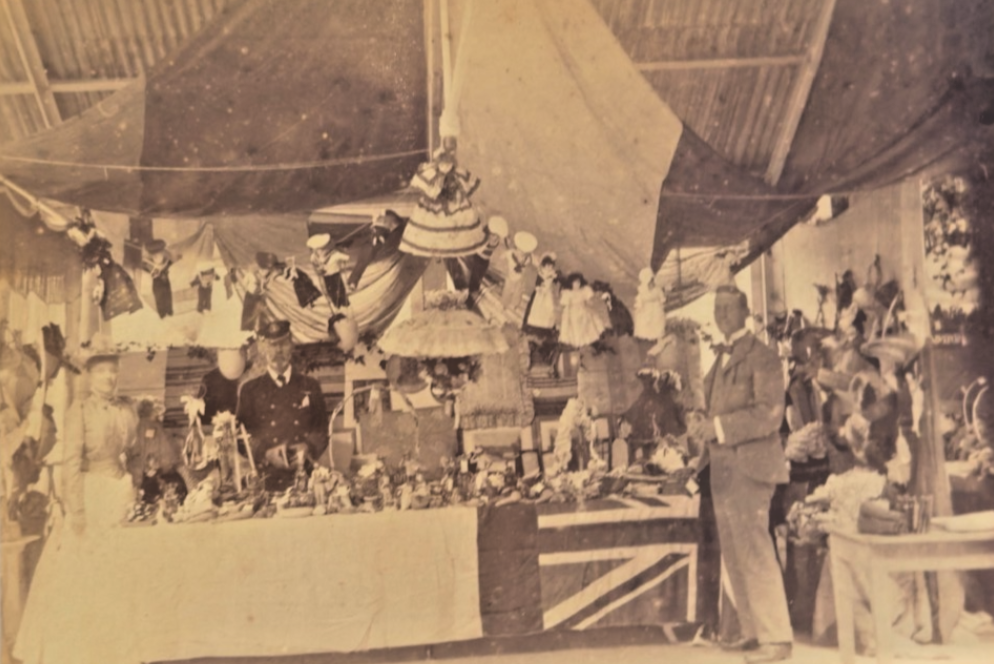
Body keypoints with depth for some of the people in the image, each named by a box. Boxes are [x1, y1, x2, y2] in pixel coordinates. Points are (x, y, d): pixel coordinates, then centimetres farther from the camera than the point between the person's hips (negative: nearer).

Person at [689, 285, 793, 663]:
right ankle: (753, 631, 24)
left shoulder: (761, 357, -9)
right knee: (734, 556, 13)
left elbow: (770, 414, -16)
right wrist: (703, 427, 7)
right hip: (723, 469, 8)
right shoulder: (722, 357, 16)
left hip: (749, 466, -8)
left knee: (755, 554, -5)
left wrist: (718, 427, -21)